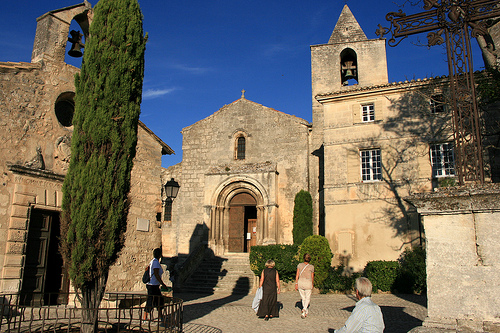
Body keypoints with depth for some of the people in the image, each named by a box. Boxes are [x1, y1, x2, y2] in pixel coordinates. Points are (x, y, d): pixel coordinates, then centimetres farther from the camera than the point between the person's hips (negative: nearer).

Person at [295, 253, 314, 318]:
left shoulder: (300, 265, 1)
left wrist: (296, 284, -1)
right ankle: (304, 310, -16)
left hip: (300, 282, 2)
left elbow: (297, 275, -4)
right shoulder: (311, 267, 0)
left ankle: (307, 311, 28)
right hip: (308, 283, -2)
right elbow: (312, 277, 7)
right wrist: (312, 285, 21)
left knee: (303, 298, 17)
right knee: (308, 298, 8)